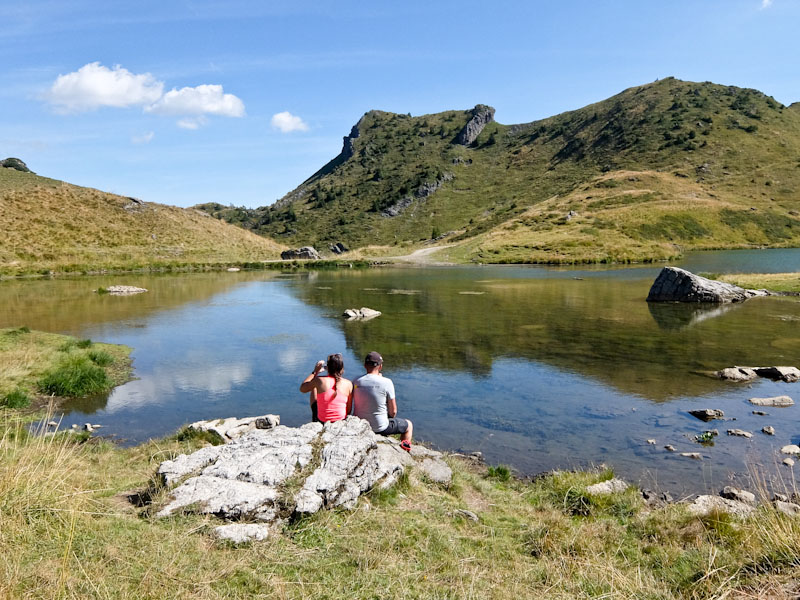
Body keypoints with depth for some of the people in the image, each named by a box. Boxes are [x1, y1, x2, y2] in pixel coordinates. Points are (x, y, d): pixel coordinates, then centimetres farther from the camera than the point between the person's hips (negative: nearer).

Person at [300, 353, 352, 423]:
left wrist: (315, 372, 9)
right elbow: (349, 409, -5)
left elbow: (302, 389, 3)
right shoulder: (348, 384, -14)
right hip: (341, 421, 1)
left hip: (321, 422, -1)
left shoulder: (320, 381, -18)